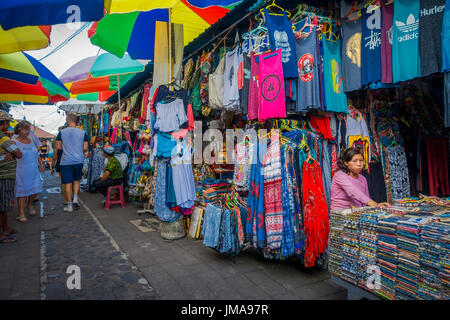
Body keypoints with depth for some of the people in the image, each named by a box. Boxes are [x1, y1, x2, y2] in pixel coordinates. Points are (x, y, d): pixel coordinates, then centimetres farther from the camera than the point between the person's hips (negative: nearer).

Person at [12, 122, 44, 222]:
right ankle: (21, 214, 8)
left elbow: (37, 153, 17)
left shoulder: (31, 141, 9)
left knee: (35, 190, 6)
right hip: (21, 172, -5)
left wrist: (41, 164, 8)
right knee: (22, 191, 0)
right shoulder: (14, 142, -7)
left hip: (34, 171, 5)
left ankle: (29, 205, 34)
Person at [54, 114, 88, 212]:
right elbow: (85, 148, 0)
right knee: (76, 180, 20)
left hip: (66, 161, -1)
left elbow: (58, 147, -2)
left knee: (67, 183, 4)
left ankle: (69, 205, 9)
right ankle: (75, 198, 6)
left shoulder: (62, 132, -2)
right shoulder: (82, 132, 0)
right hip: (79, 160, 1)